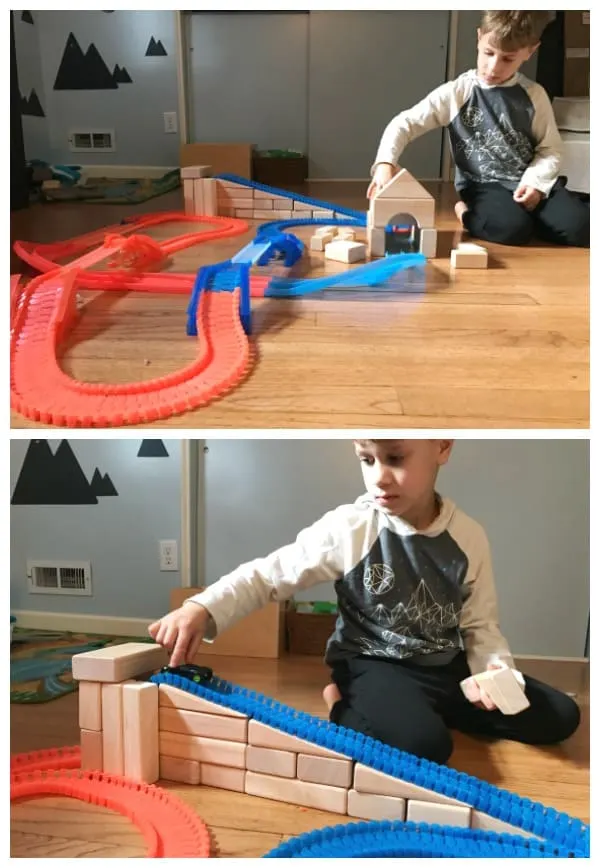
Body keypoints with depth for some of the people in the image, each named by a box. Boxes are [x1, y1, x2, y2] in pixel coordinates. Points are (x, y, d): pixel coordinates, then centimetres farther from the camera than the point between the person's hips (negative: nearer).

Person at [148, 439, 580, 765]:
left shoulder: (469, 537, -7)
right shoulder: (347, 528, -16)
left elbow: (480, 625, 2)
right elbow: (268, 575, -13)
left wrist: (493, 669, -20)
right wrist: (201, 608, -29)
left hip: (446, 666, 5)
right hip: (374, 665, -5)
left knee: (559, 716, -2)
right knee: (424, 744, -34)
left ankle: (427, 708, 8)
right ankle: (346, 706, -3)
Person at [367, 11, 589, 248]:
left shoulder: (534, 95, 1)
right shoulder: (457, 92, -6)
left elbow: (550, 149, 7)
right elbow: (404, 123, -7)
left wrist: (535, 182, -13)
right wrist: (385, 162, -25)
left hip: (529, 182, 3)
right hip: (482, 185, -2)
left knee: (579, 227, -22)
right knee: (513, 229, -34)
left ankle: (525, 216, 7)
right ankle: (469, 213, -2)